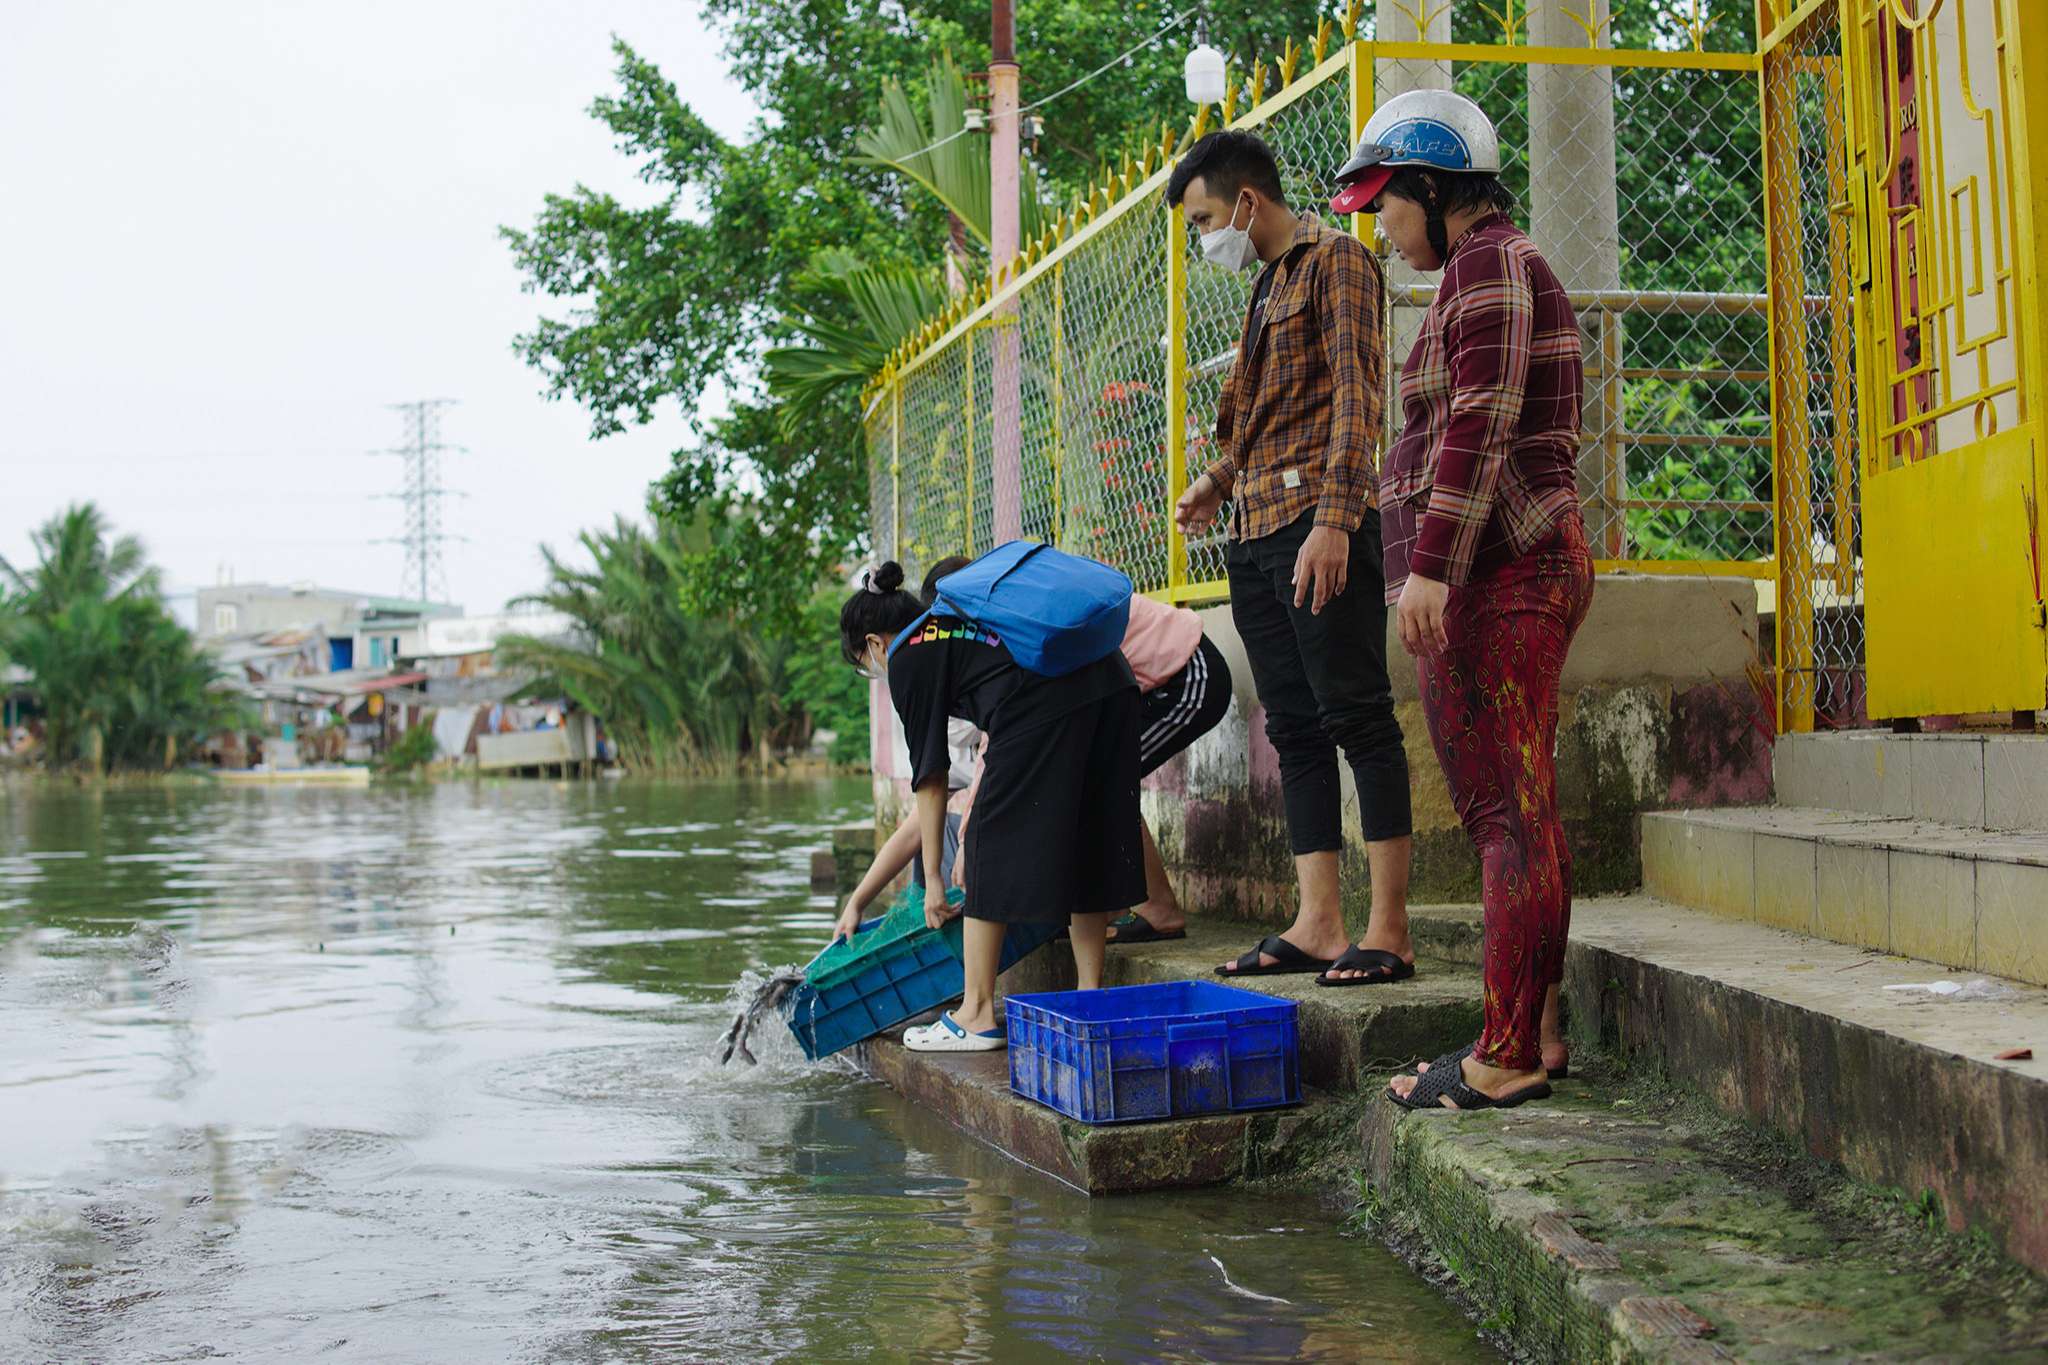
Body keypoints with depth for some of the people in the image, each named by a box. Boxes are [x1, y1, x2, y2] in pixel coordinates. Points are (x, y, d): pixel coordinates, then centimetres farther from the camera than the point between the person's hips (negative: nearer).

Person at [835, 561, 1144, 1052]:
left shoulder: (907, 658, 11)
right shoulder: (962, 620, 34)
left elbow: (930, 775, 11)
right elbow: (997, 745, 36)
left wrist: (933, 877, 18)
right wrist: (972, 825, 40)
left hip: (1045, 707, -8)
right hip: (1112, 684, 8)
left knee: (993, 852, 4)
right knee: (1083, 846, 17)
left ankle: (977, 1015, 11)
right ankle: (1090, 997, 23)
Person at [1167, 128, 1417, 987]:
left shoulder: (1336, 262, -3)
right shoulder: (1267, 287, 24)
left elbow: (1354, 396, -14)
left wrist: (1334, 520, -23)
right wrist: (1220, 481, 15)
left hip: (1317, 526, -9)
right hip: (1256, 534, 9)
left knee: (1358, 718, -9)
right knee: (1295, 730, 6)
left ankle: (1389, 932, -7)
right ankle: (1317, 926, 8)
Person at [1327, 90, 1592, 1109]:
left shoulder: (1487, 262, -7)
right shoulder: (1503, 267, 25)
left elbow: (1482, 422, -19)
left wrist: (1429, 563, -23)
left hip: (1489, 575, -11)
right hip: (1527, 566, 11)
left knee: (1505, 810, -10)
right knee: (1515, 808, 10)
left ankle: (1506, 1057, -7)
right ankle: (1535, 1033, 14)